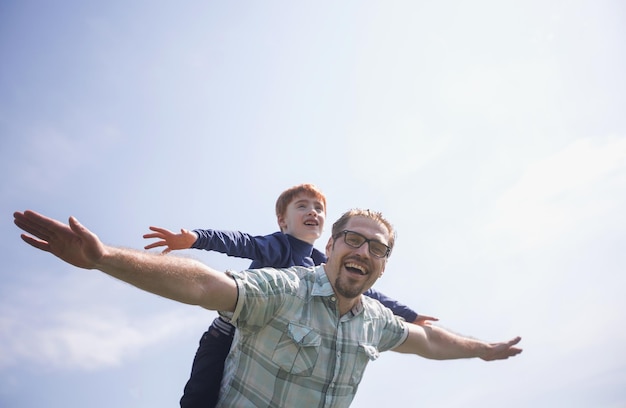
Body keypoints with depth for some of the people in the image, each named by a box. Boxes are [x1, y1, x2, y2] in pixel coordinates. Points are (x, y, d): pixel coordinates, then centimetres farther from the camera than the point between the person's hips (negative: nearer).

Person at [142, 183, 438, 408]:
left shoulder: (324, 267, 6)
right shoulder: (278, 245, -13)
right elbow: (243, 243, -33)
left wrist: (408, 315, 21)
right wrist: (196, 238, -53)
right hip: (226, 339, -5)